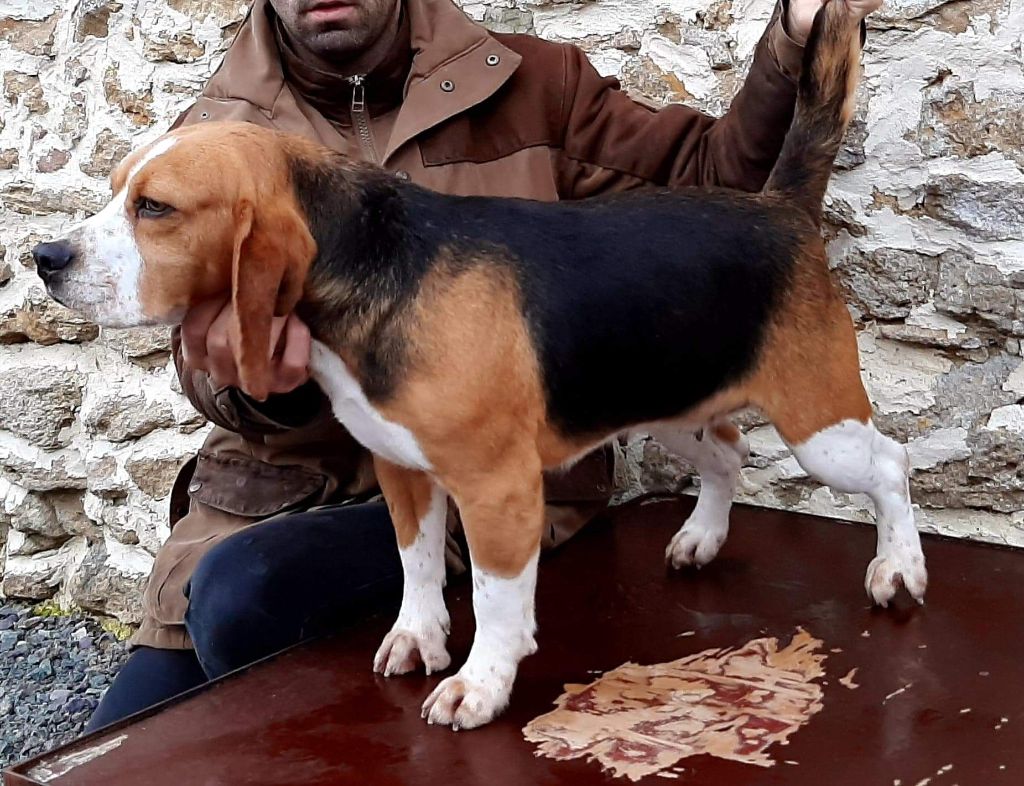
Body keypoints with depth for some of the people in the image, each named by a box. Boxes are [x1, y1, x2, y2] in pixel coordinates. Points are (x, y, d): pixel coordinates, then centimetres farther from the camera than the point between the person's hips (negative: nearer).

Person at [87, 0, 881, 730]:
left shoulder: (529, 87, 3)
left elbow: (713, 180, 6)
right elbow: (212, 357, -7)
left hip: (492, 489, -2)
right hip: (272, 491, 3)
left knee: (246, 594, -28)